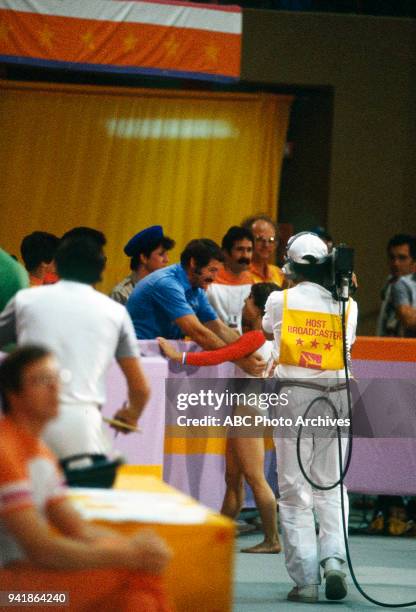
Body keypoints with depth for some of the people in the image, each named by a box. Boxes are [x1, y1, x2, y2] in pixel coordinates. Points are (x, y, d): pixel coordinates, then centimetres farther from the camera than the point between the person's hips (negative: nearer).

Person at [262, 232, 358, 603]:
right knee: (329, 485, 13)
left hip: (293, 394, -2)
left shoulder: (279, 301, -2)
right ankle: (334, 558, -7)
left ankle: (305, 580, 1)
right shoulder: (346, 304, 2)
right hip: (336, 392, 2)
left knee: (294, 489, 3)